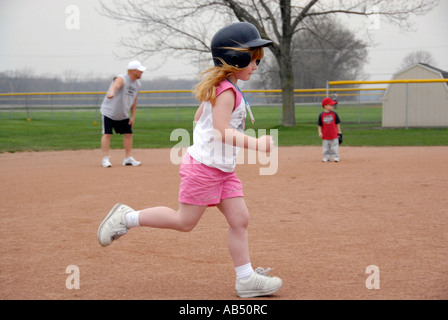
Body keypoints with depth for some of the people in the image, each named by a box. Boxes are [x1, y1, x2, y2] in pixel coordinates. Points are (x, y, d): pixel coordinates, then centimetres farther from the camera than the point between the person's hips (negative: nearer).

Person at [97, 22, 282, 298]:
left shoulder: (217, 89, 15)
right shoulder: (226, 91, -17)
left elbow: (199, 117, 25)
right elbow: (222, 131, -26)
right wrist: (253, 143, -33)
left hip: (223, 171, 10)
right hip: (204, 165, -10)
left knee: (240, 220, 4)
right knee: (184, 221, -2)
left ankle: (246, 279, 6)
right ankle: (127, 218, 12)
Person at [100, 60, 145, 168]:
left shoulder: (137, 84, 3)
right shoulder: (121, 79, -22)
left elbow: (134, 101, 12)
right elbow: (115, 85, -46)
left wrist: (133, 116, 7)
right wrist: (111, 92, -69)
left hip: (123, 115, 7)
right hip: (109, 111, -7)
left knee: (128, 134, 6)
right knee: (107, 134, -12)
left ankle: (128, 158, 17)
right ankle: (105, 159, -8)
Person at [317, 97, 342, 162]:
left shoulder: (334, 114, -2)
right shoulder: (321, 115, -5)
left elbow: (337, 123, 6)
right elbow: (319, 125, 1)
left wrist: (339, 132, 6)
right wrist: (320, 132, -8)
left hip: (334, 134, 0)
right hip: (325, 135, 0)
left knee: (334, 147, 5)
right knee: (326, 147, 7)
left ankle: (336, 157, 15)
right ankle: (326, 157, 17)